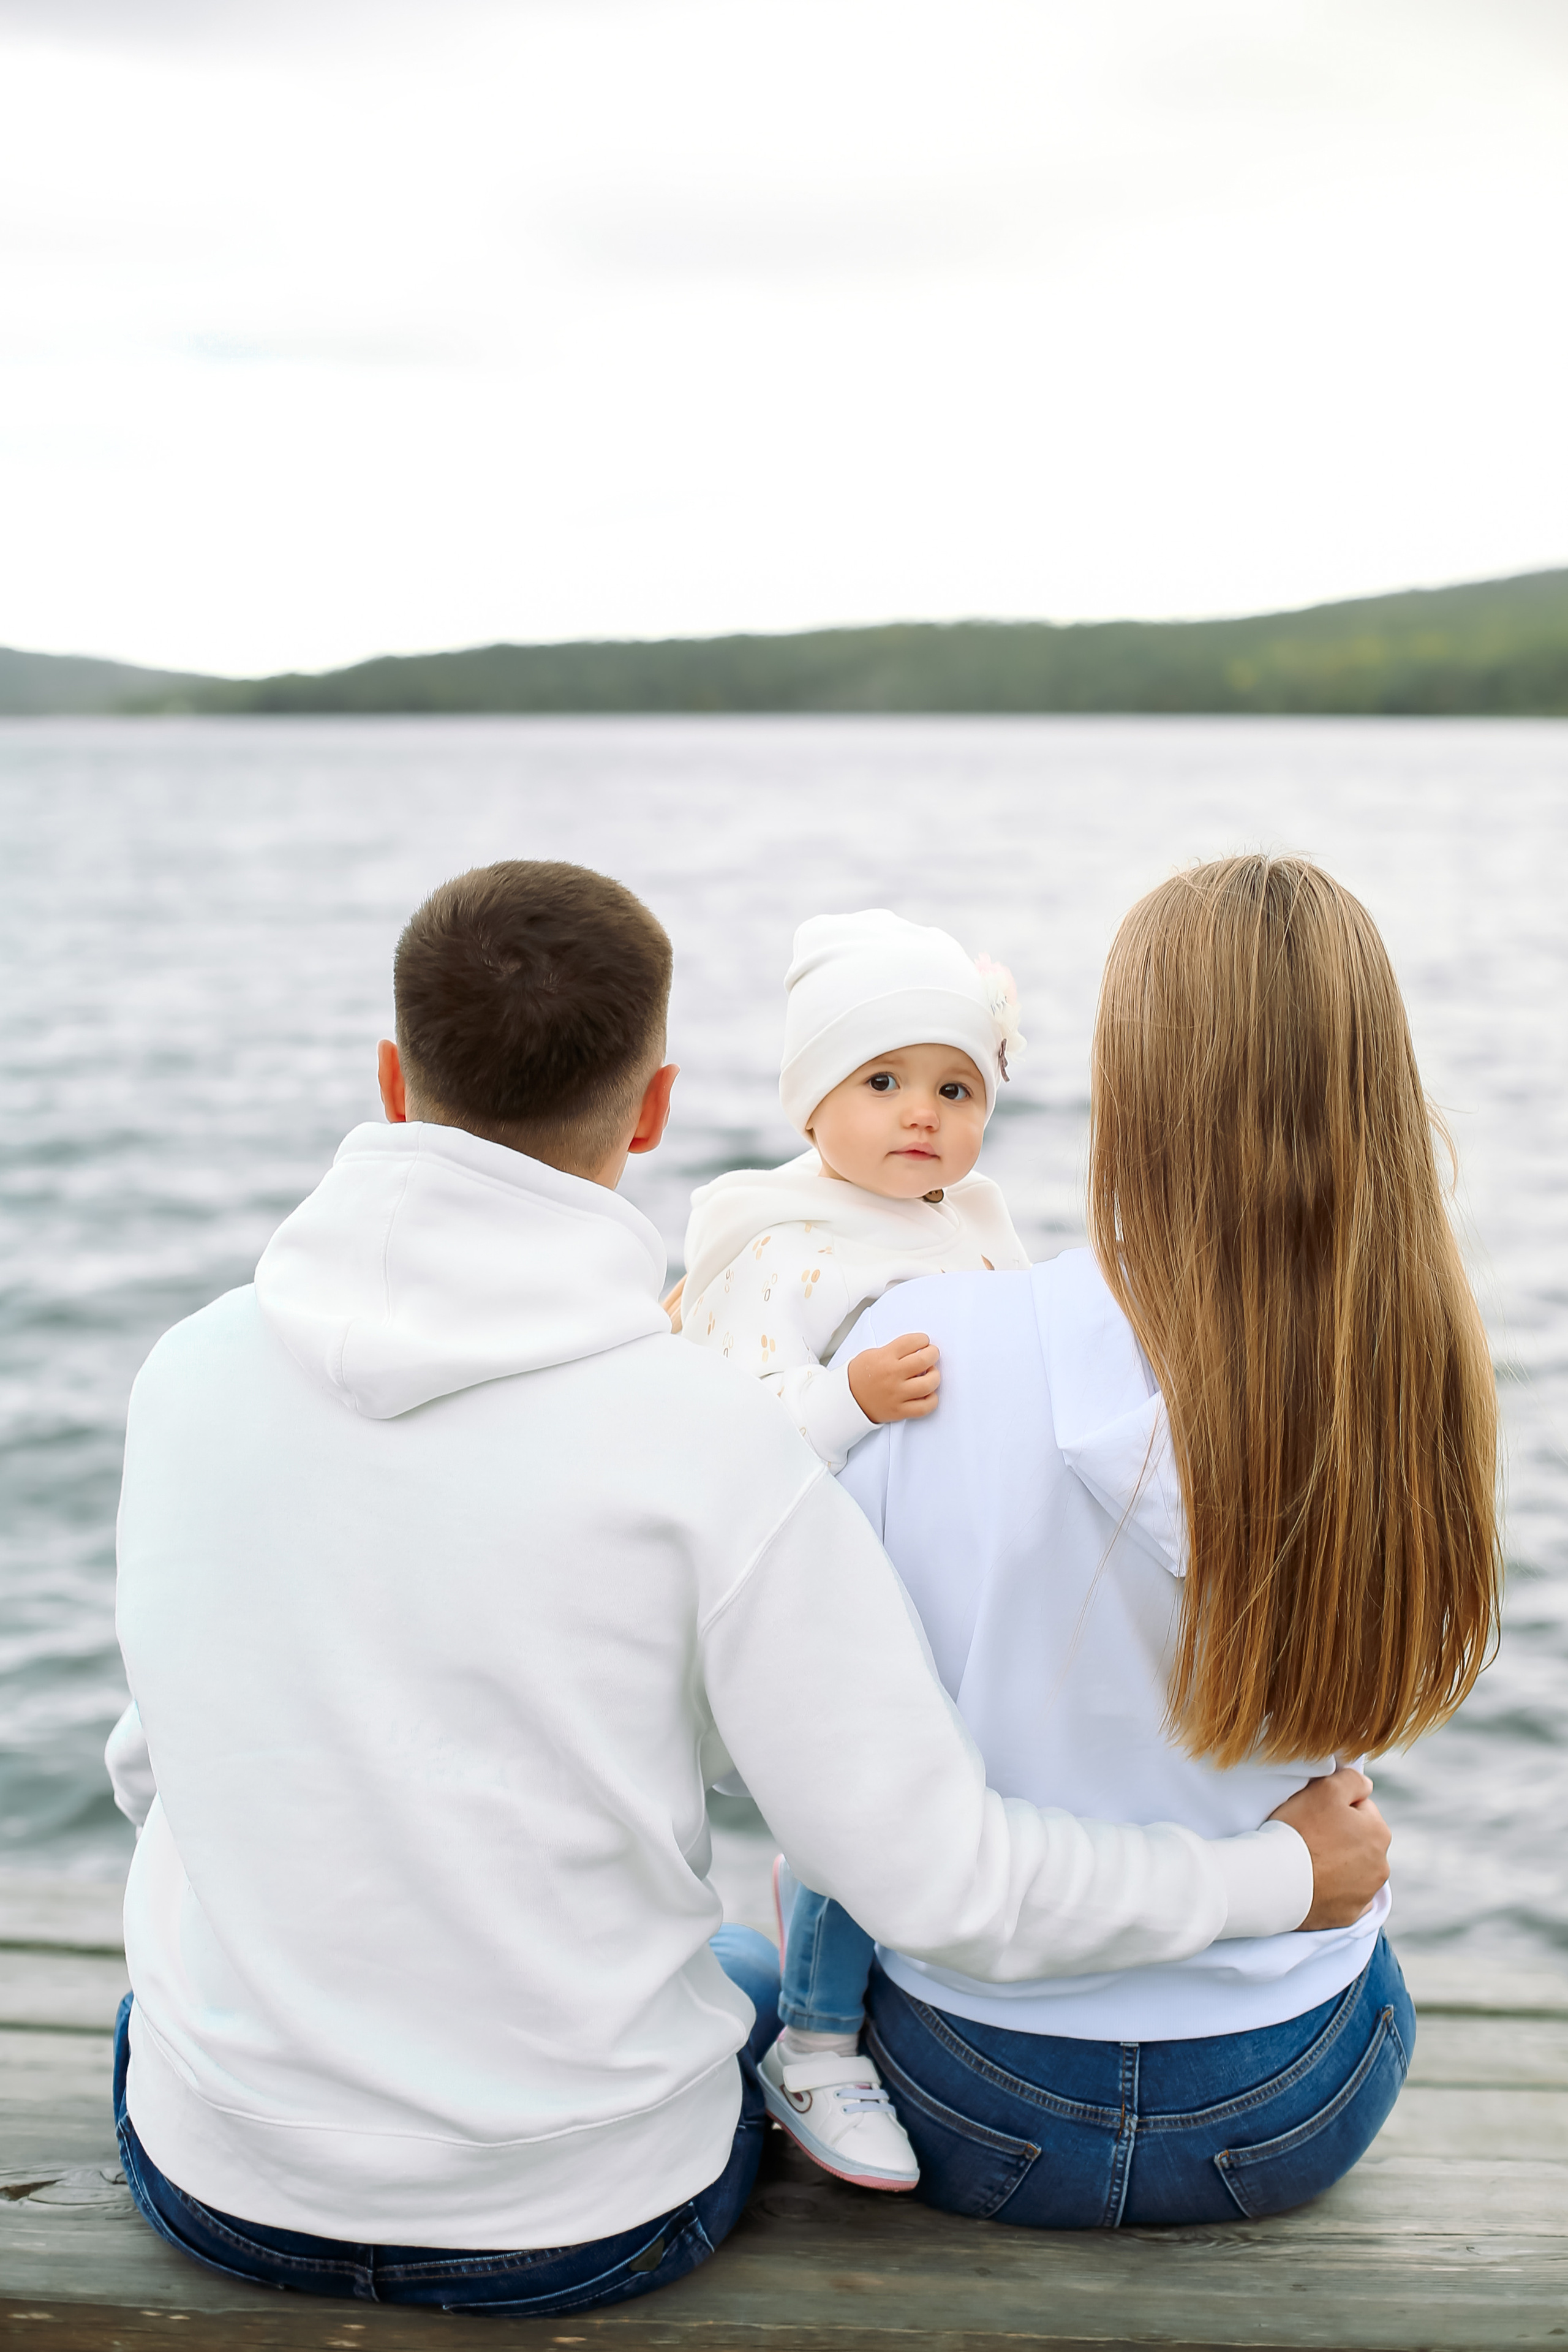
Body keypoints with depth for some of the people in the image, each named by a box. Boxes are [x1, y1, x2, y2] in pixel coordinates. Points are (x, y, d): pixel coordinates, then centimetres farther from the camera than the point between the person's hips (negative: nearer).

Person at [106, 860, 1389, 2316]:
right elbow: (942, 1887, -20)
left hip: (216, 2184, 3)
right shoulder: (710, 1442, -23)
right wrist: (1284, 1876, -4)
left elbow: (159, 1754, 4)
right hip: (576, 2221, -2)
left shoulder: (190, 1369, -11)